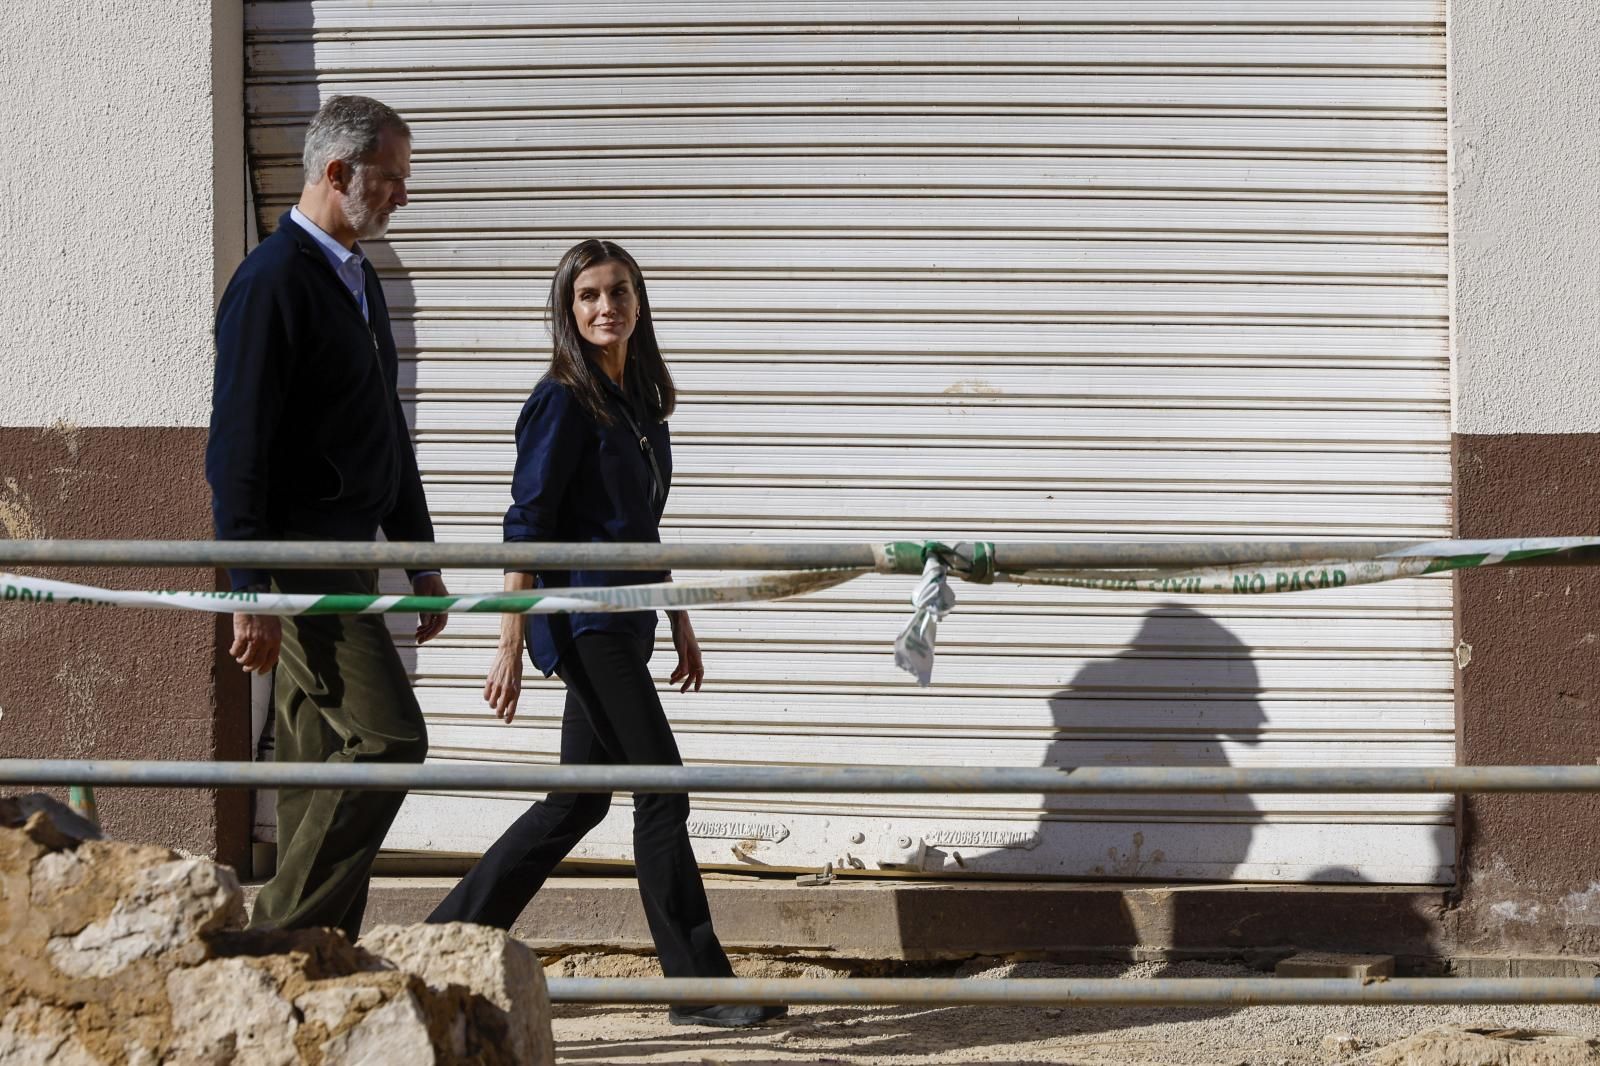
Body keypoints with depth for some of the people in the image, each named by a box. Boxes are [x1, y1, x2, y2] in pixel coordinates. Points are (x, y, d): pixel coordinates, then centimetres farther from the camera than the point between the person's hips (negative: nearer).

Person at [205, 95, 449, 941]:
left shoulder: (357, 279, 17)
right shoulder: (272, 282, -13)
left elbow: (387, 429, 25)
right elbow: (237, 448, -17)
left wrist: (420, 557, 22)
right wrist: (250, 593, -20)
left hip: (346, 554, 9)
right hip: (297, 558, -9)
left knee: (322, 767, 9)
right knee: (387, 737, -15)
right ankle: (283, 935, -9)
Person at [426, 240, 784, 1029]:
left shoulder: (641, 399, 14)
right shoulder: (563, 401, -10)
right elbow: (526, 528, -13)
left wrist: (680, 624, 23)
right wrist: (512, 646, -17)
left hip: (625, 620, 9)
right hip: (582, 617, -9)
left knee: (579, 799, 11)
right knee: (661, 789, -7)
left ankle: (447, 938, 19)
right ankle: (699, 985, -2)